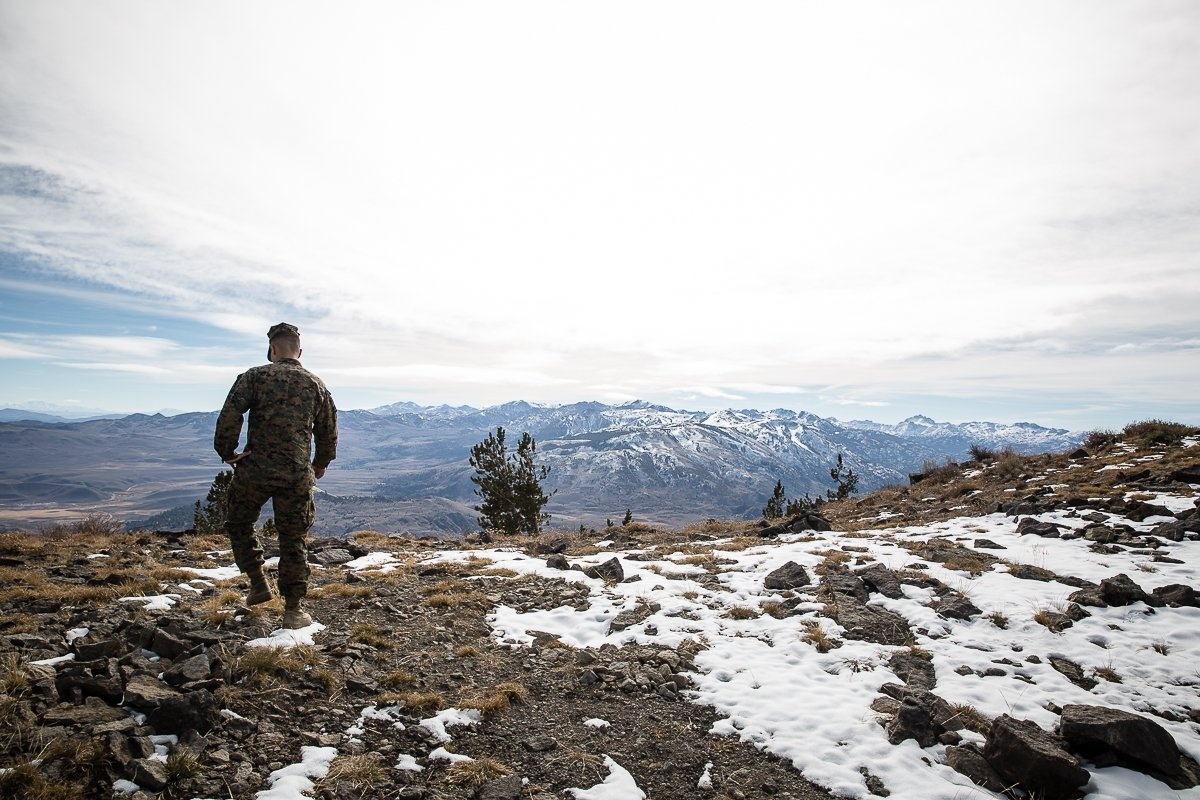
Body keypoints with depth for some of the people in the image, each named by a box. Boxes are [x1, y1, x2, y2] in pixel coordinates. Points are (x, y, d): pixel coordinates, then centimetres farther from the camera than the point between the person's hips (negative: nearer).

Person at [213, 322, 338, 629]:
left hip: (255, 470, -2)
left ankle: (259, 583, 19)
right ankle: (293, 609, 13)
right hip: (297, 475, 2)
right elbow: (329, 431, 14)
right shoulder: (316, 384, 9)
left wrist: (226, 451, 4)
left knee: (239, 524, 23)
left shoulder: (255, 376, 0)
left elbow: (229, 416, -11)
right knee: (293, 540, 9)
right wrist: (320, 464, 28)